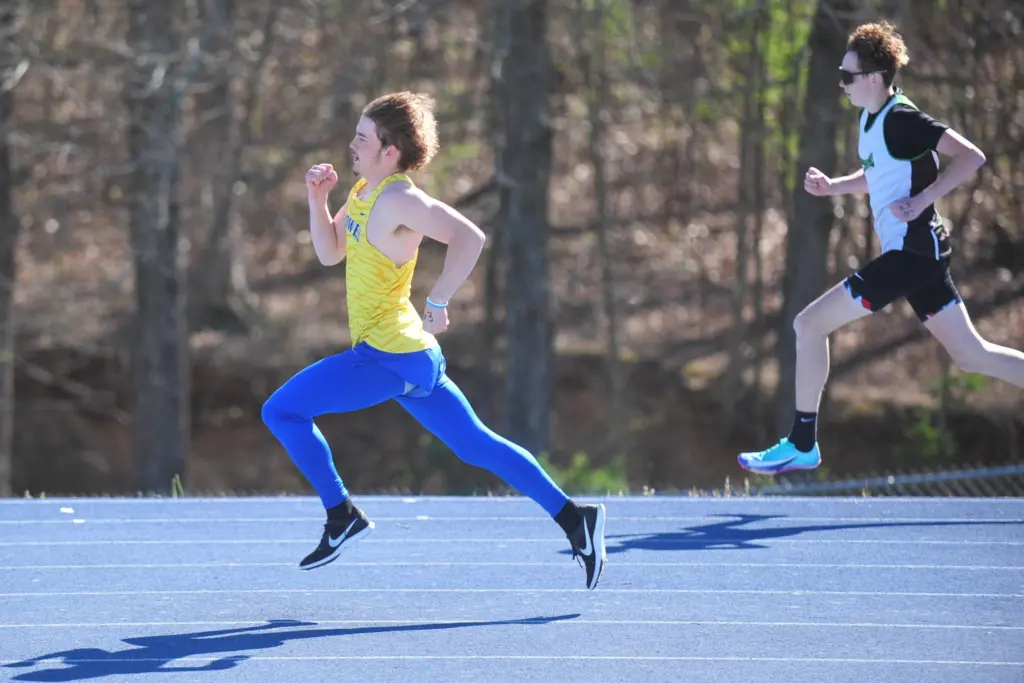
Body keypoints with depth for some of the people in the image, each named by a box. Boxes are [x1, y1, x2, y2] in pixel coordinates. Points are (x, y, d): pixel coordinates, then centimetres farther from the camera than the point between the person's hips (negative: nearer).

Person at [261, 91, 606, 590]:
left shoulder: (398, 199, -17)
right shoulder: (364, 192, 12)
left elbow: (469, 237, -27)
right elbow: (330, 253, 21)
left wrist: (437, 303, -25)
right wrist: (317, 198, 7)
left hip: (387, 358, -10)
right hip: (411, 357, 10)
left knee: (281, 411, -6)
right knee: (476, 445, 12)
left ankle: (341, 517, -1)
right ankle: (572, 517, 10)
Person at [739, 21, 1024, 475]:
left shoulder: (901, 120, -17)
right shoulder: (871, 118, 11)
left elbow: (971, 156, -21)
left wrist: (919, 203, -23)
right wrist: (834, 186, 10)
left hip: (910, 253, -10)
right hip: (917, 251, 10)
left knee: (809, 325, -6)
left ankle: (802, 445, 2)